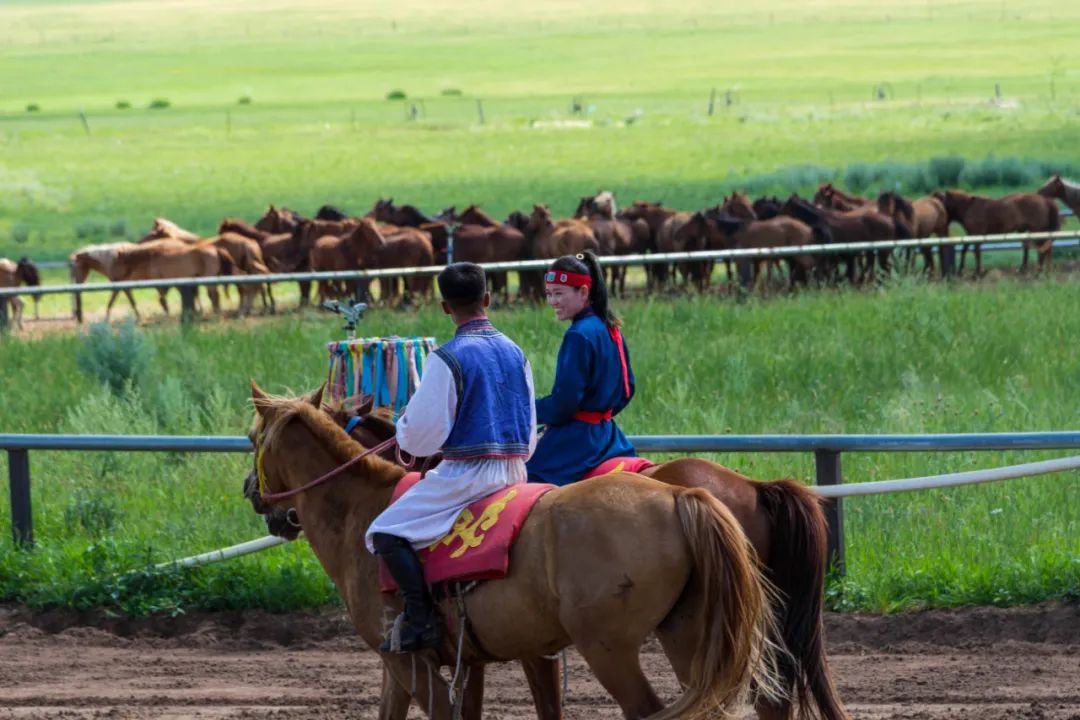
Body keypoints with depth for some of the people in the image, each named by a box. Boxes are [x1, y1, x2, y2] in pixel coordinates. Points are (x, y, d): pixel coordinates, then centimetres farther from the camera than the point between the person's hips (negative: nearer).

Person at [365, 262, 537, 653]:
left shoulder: (448, 358, -13)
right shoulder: (515, 353, 9)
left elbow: (422, 436, -13)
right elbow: (530, 431, 17)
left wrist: (402, 428, 9)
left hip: (467, 473, -7)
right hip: (515, 470, 7)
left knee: (388, 532, -4)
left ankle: (421, 621, -15)